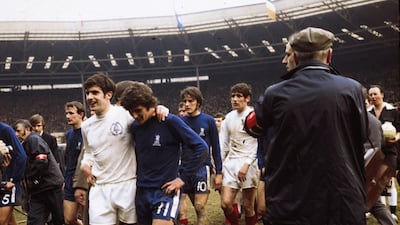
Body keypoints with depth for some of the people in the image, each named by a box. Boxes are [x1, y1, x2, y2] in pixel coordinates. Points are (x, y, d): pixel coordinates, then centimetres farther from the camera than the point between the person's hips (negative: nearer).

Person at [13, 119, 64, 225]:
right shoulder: (24, 144, 21)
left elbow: (41, 161, -21)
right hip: (37, 190, 9)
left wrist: (31, 178, -11)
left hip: (51, 185, -9)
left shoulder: (34, 139, -8)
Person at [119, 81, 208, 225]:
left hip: (166, 190, -6)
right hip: (141, 191, 6)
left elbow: (201, 147, -13)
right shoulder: (135, 127, 5)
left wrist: (183, 177, -13)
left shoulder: (170, 122, -11)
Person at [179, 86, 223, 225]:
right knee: (197, 208, 10)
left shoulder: (208, 120, -1)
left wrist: (218, 172, -1)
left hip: (203, 167, -3)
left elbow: (215, 148, 1)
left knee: (200, 207, -11)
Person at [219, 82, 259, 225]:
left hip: (249, 164, -5)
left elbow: (258, 144, -10)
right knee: (225, 203, -3)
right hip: (231, 163, 5)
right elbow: (224, 144, 15)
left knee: (247, 206, -1)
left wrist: (246, 165, -16)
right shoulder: (229, 117, 12)